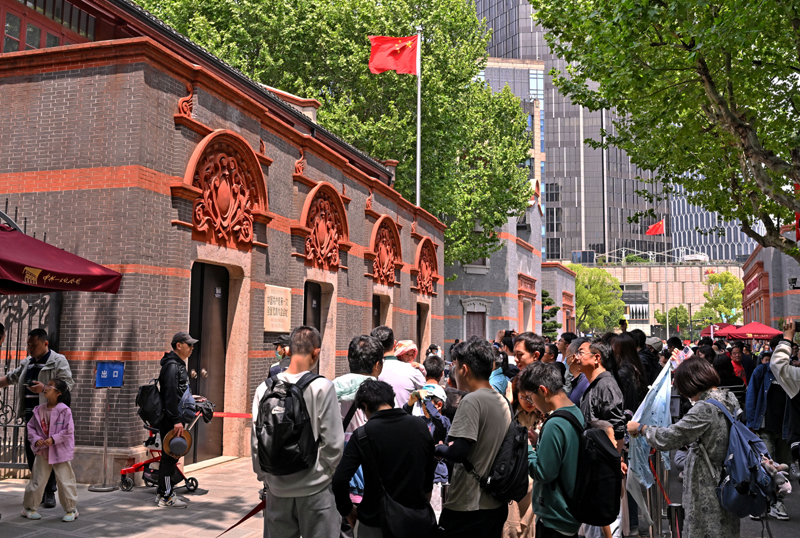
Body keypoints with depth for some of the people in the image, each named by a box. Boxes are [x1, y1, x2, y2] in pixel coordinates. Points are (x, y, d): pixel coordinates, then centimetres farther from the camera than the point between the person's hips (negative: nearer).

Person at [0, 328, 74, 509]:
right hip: (30, 414, 7)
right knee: (31, 453, 8)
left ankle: (50, 493, -1)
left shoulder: (58, 361, -4)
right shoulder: (27, 362, 19)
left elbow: (67, 385, -12)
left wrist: (44, 388, -24)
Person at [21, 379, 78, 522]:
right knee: (37, 480, 11)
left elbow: (68, 431, -13)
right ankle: (28, 507, 28)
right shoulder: (39, 410, 2)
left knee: (65, 480, 1)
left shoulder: (65, 411, -13)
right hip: (43, 451, 4)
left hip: (60, 452, -4)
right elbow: (31, 427, 8)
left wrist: (53, 439, -19)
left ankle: (71, 510, 14)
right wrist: (35, 439, -8)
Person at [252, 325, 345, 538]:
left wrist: (264, 476, 14)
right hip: (315, 488, -3)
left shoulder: (265, 389, -3)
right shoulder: (321, 387, -13)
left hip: (277, 488, 4)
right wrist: (329, 473, 5)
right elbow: (333, 442, -12)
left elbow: (256, 440, 2)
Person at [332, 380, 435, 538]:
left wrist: (348, 511, -2)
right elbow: (430, 472, 8)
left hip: (375, 525, -3)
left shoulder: (363, 434, -14)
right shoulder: (421, 426, -2)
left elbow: (339, 481, -18)